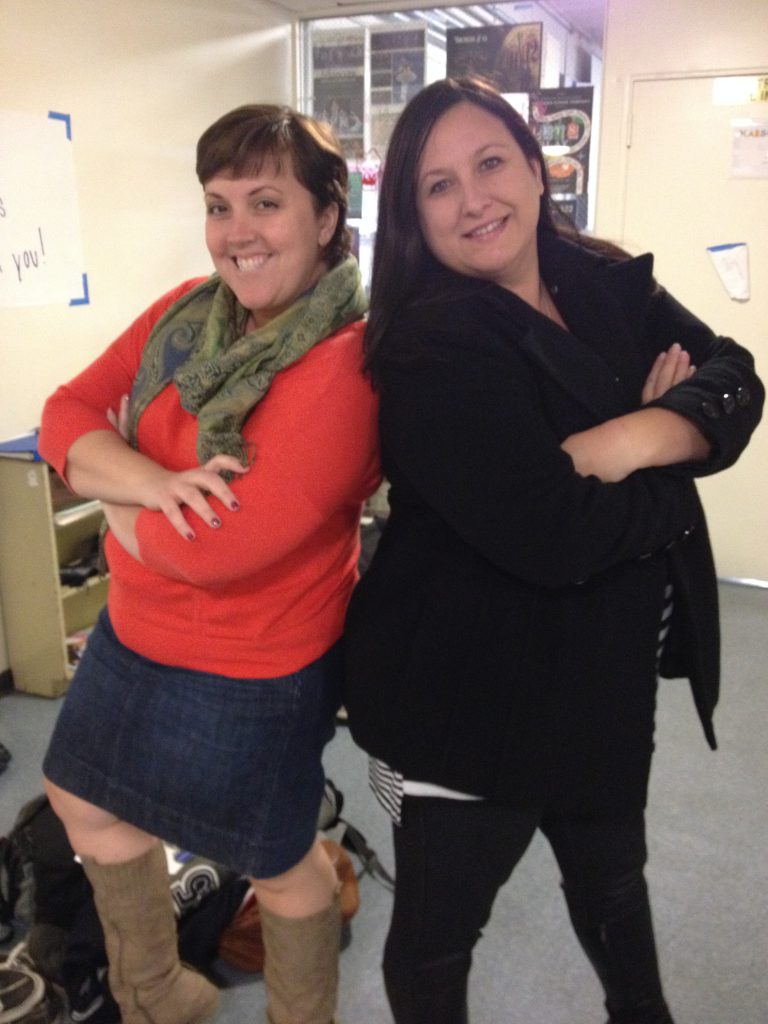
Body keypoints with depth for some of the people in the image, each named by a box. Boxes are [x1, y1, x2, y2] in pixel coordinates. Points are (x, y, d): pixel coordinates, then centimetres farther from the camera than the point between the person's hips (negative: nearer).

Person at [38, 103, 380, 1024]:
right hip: (132, 631, 9)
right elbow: (66, 414, -5)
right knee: (85, 804, 27)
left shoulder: (348, 365, -26)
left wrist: (108, 485, -13)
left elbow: (221, 547, -31)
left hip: (248, 672, -8)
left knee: (278, 862, 15)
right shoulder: (184, 313, -2)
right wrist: (153, 481, -26)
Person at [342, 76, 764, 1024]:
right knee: (438, 926, 14)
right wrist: (675, 455, -13)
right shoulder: (429, 345, -22)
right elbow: (559, 536, -30)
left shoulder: (610, 283, 2)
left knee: (612, 873, 31)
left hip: (607, 667, 7)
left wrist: (629, 441, -26)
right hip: (468, 689, -7)